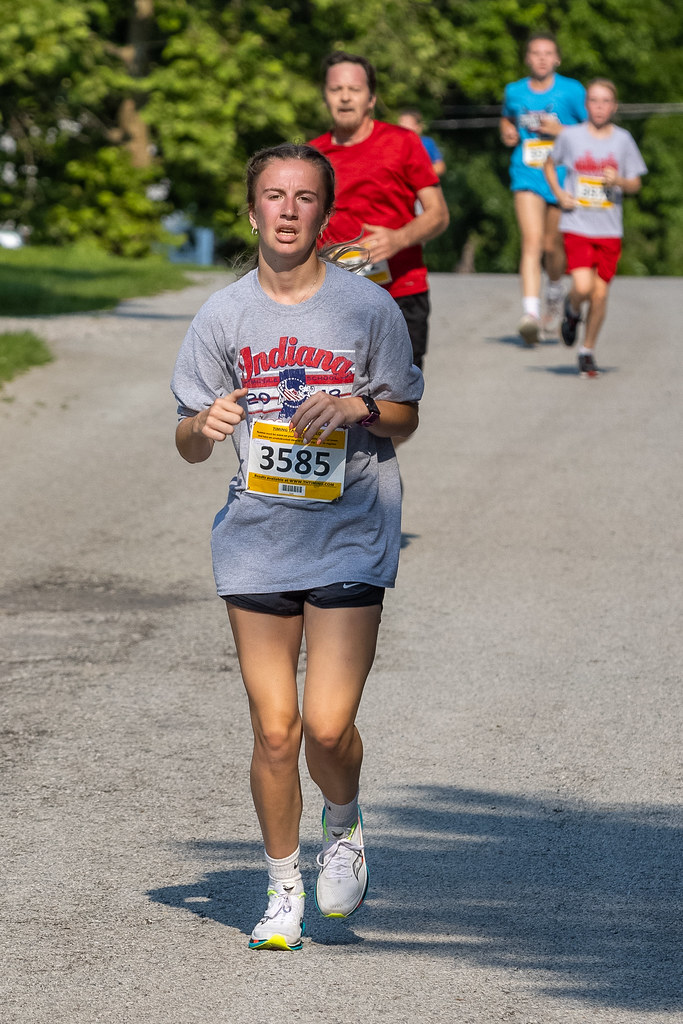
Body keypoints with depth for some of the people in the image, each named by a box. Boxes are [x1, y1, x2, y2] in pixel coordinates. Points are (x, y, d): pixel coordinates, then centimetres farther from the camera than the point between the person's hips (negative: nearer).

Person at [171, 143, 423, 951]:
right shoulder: (223, 316, 2)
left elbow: (404, 419, 8)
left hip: (350, 534, -2)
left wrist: (357, 408, -13)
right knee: (274, 731, 2)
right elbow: (187, 444, 7)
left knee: (327, 725, -10)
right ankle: (283, 885, 21)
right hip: (257, 536, 2)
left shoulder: (369, 308, -2)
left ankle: (343, 826, 22)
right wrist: (209, 424, -16)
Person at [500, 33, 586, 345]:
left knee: (552, 246, 9)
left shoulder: (571, 91, -2)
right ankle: (530, 313, -26)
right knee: (532, 241, -16)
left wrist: (561, 131, -13)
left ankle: (555, 292, 41)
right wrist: (507, 132, 7)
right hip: (527, 176, 1)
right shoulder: (514, 92, 7)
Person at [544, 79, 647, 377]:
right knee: (583, 287, -18)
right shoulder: (571, 136, -1)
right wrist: (559, 193, 0)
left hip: (609, 229, 2)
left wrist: (619, 181, -15)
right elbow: (550, 165, 16)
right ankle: (572, 311, 18)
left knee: (600, 294, 1)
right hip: (577, 226, -2)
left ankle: (587, 351, 19)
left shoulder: (623, 139, 2)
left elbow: (635, 185, 7)